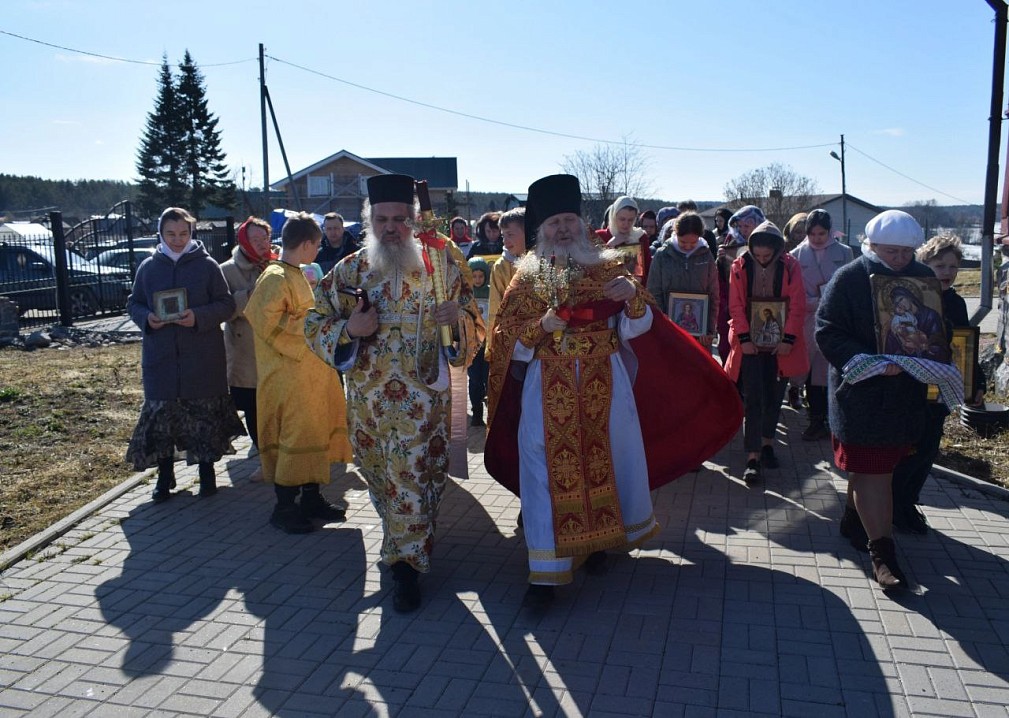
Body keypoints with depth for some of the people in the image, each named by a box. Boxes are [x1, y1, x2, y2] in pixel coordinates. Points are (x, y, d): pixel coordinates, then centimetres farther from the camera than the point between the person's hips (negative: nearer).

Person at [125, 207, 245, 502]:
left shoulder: (207, 265, -1)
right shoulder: (148, 267, 6)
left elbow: (227, 305, -3)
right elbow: (133, 304, 12)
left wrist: (199, 317, -19)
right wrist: (147, 318, -10)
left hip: (202, 358, -2)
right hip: (161, 357, 2)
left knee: (205, 414, 6)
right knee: (159, 414, 4)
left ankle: (207, 472, 22)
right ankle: (165, 475, 20)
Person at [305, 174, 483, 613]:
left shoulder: (441, 265, 0)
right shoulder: (348, 271, 4)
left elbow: (475, 324, 2)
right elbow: (314, 324, 7)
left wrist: (457, 318, -22)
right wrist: (347, 329, -14)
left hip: (423, 397, -3)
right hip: (367, 399, 3)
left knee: (414, 479, -4)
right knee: (382, 479, 17)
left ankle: (405, 563, 12)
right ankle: (405, 552, 40)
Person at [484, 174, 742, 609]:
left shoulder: (607, 268, 6)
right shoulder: (528, 276, 5)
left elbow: (636, 329, 3)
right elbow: (507, 337, 3)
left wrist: (633, 297, -17)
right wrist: (542, 326, -15)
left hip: (603, 384, 1)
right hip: (548, 387, -1)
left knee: (607, 457, 7)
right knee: (549, 468, -3)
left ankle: (597, 540, 31)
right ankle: (547, 571, 4)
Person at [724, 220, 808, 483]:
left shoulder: (789, 266, -3)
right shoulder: (740, 267, -3)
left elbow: (797, 306, -4)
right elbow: (736, 305, -3)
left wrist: (789, 339, -10)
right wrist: (744, 338, -10)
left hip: (779, 343, 1)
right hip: (750, 343, -1)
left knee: (774, 395, 10)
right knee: (753, 398, -4)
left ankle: (767, 442, 29)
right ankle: (753, 457, -3)